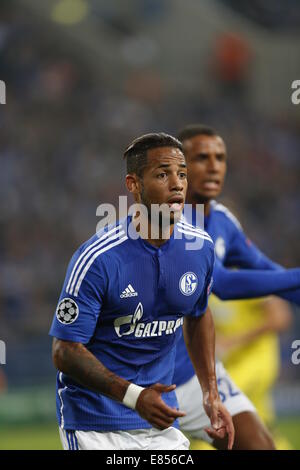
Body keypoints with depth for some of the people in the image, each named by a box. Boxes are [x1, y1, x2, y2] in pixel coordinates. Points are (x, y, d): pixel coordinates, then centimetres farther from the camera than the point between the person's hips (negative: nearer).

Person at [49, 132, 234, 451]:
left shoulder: (200, 248, -1)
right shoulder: (97, 258, -19)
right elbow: (65, 351, -18)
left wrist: (211, 394, 11)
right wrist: (133, 396, -28)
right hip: (95, 422, -5)